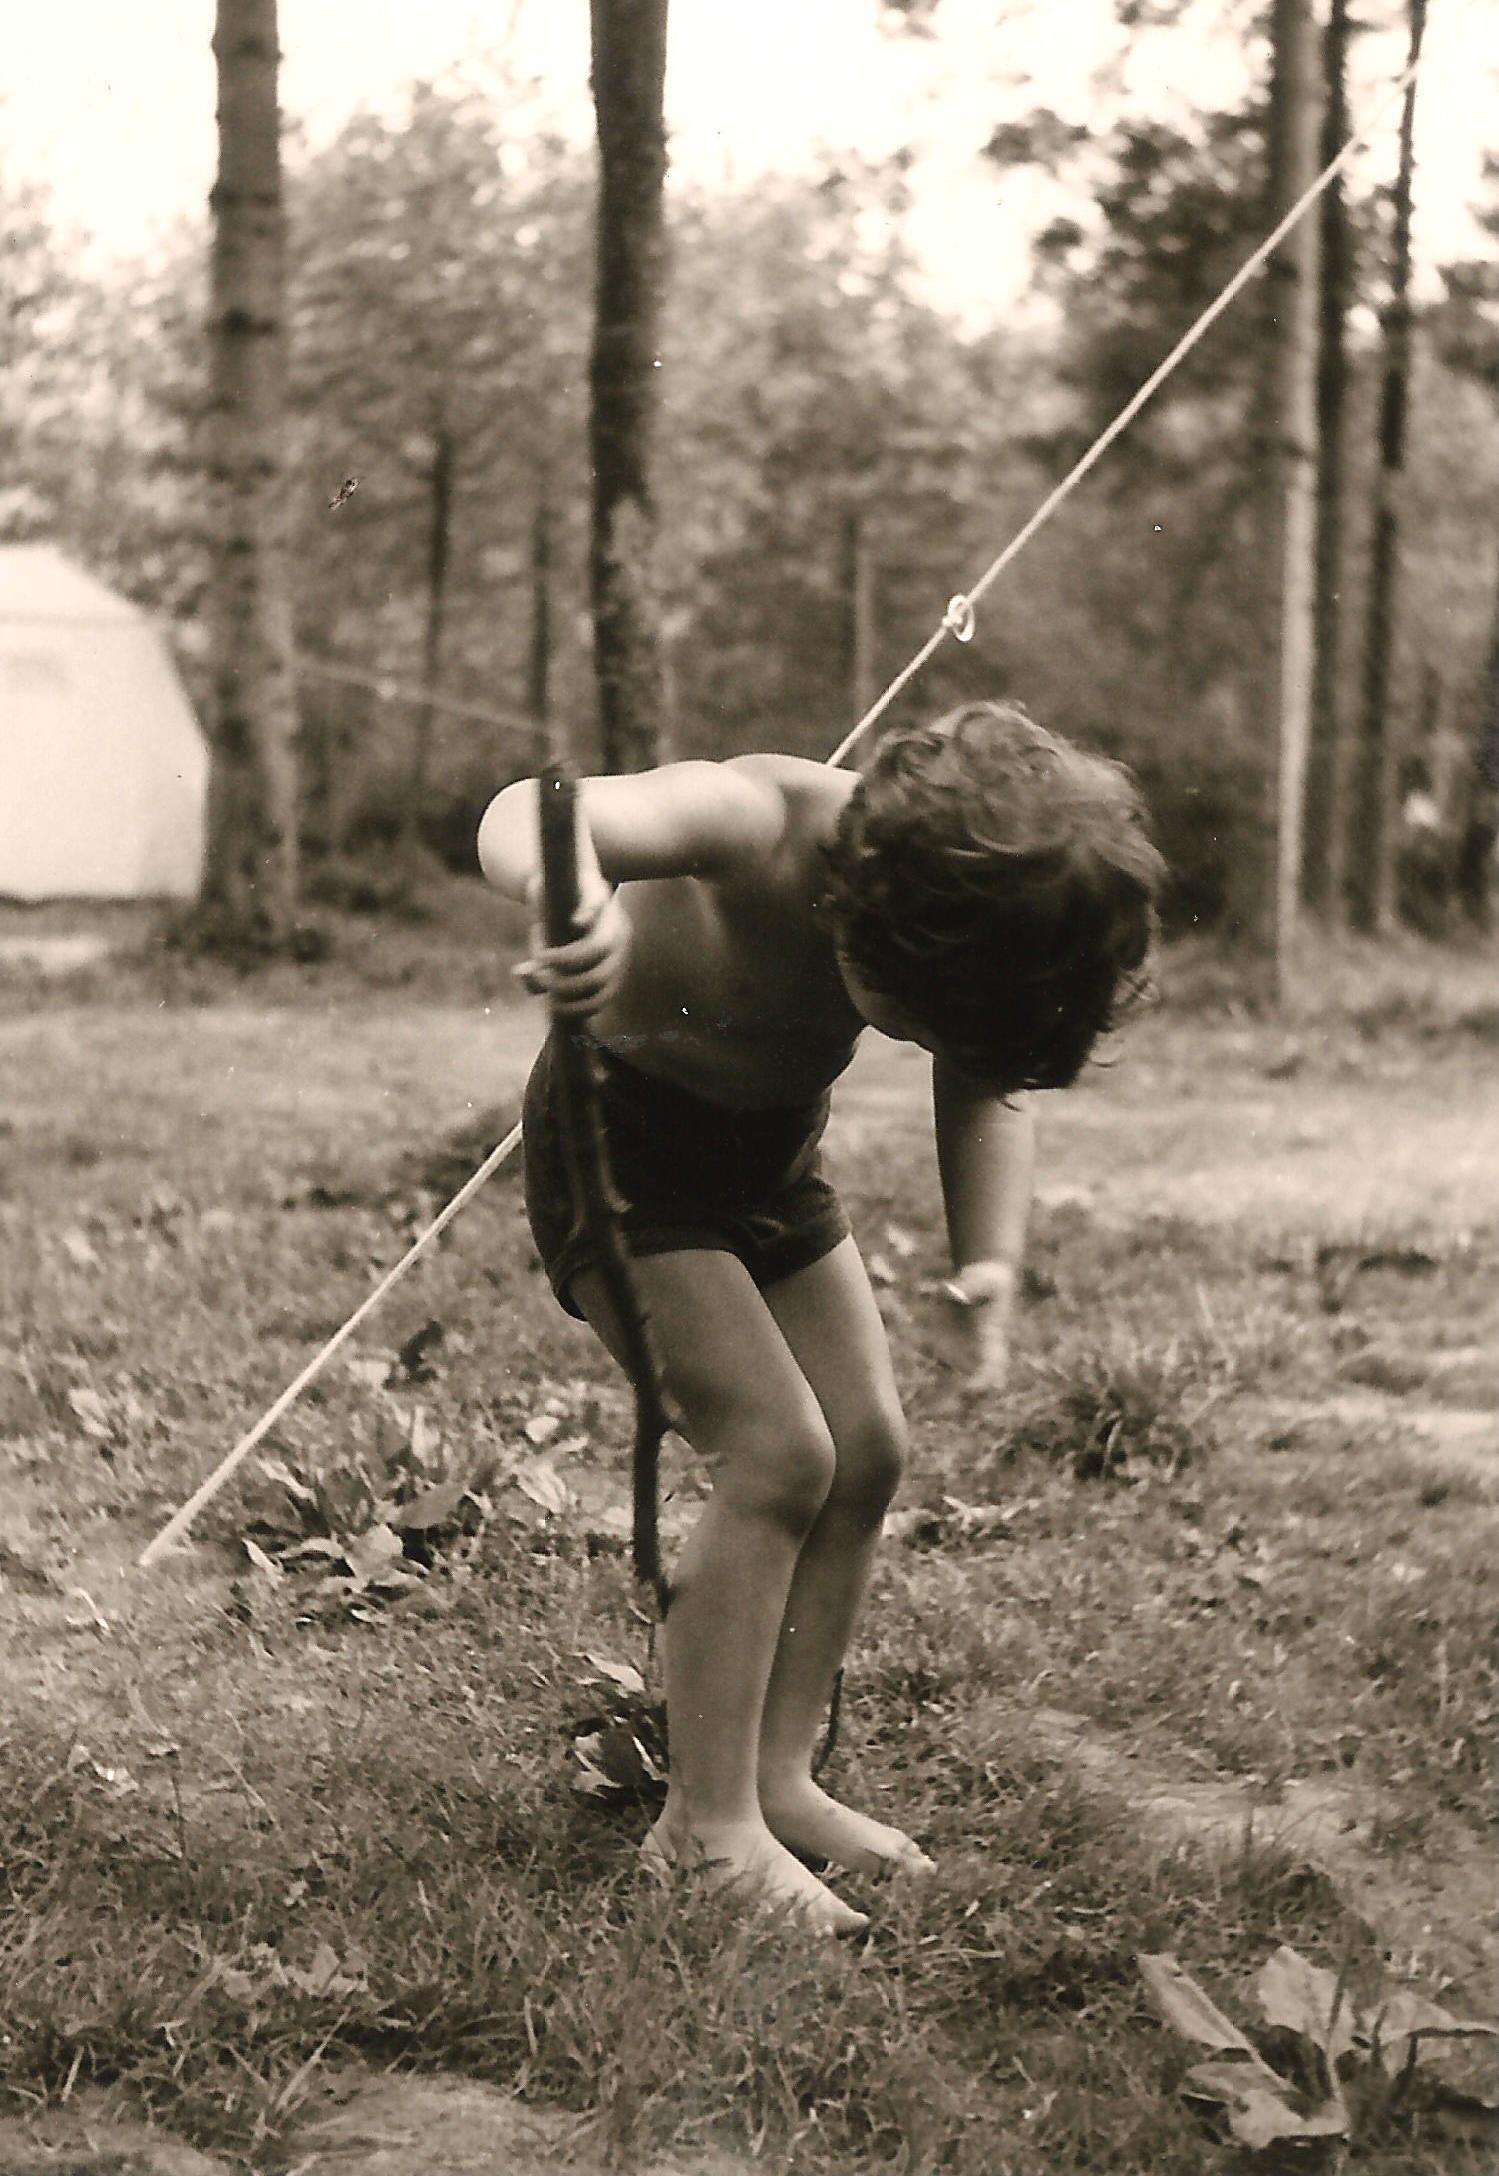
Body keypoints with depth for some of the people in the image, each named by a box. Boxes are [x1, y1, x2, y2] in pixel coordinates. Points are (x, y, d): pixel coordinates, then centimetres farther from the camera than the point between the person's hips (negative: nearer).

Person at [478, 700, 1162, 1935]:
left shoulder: (975, 919, -19)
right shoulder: (759, 826, -37)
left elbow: (987, 1081, -11)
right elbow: (525, 816, -53)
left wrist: (989, 1262, -28)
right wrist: (581, 902, -76)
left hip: (771, 1150, 7)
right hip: (621, 1135, -7)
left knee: (869, 1451, 1)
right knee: (780, 1452, -16)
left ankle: (776, 1775, 15)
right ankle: (707, 1824, -5)